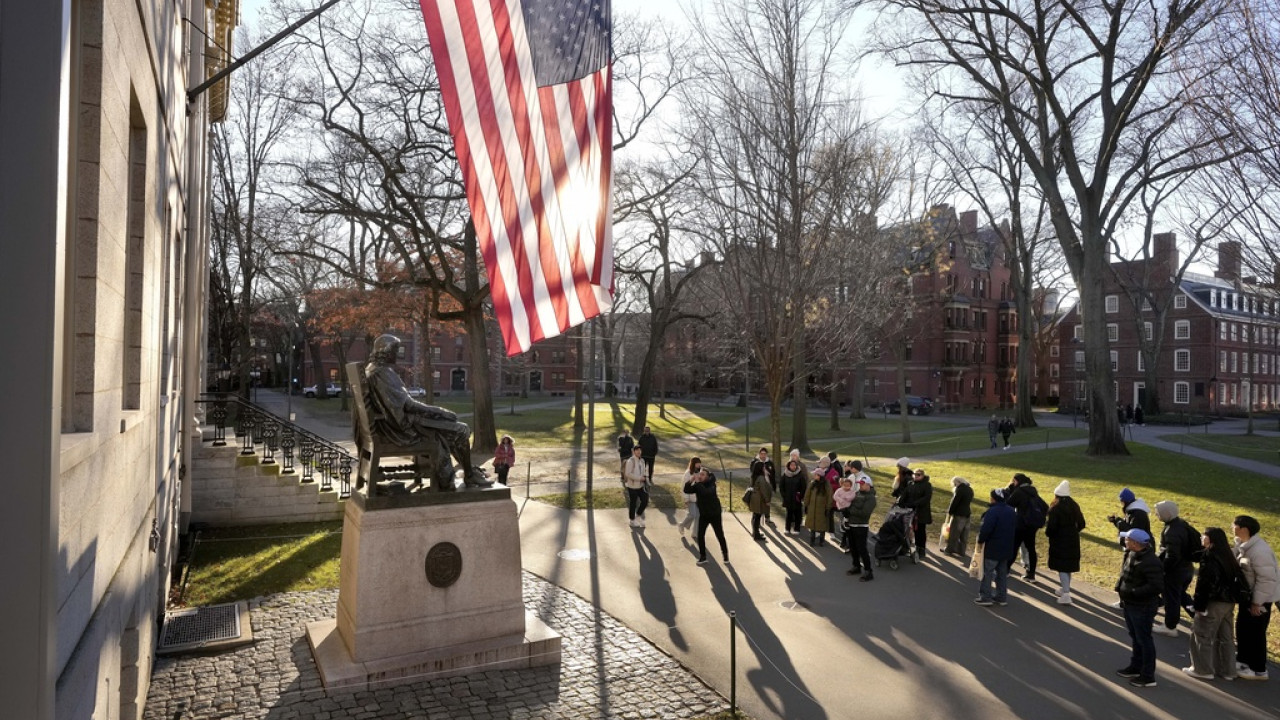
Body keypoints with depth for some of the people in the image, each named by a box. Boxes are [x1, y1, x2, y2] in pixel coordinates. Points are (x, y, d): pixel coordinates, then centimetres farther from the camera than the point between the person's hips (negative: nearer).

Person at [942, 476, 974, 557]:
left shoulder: (960, 489, -16)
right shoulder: (970, 489, 11)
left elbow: (954, 502, -16)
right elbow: (969, 502, 15)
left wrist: (949, 512, -5)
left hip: (958, 514, -8)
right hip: (967, 514, 8)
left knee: (954, 532, 4)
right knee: (964, 535, 11)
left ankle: (949, 549, 13)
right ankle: (961, 551, 16)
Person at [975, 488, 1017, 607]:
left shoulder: (992, 511, -20)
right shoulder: (1011, 511, 8)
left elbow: (985, 529, -25)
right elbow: (1015, 528, 18)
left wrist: (980, 541, -11)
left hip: (992, 548, -8)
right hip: (1007, 548, 8)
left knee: (986, 572, -1)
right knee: (1002, 573, 16)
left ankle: (985, 597, -1)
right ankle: (1001, 597, 22)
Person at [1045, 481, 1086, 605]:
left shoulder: (1055, 508, -17)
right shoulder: (1074, 506, 3)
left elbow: (1051, 526, -21)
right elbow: (1081, 524, 8)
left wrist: (1048, 533, 0)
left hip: (1059, 541, -7)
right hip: (1073, 541, 7)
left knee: (1062, 568, -3)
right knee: (1068, 567, 20)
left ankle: (1066, 595, -9)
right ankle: (1064, 589, 34)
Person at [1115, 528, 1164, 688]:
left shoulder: (1150, 562, -26)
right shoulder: (1132, 555, 4)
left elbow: (1157, 587, -29)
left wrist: (1132, 592, -27)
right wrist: (1120, 587, 5)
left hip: (1142, 608, -10)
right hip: (1130, 605, 10)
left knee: (1144, 640, 2)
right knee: (1135, 637, 22)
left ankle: (1148, 677, 13)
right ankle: (1135, 667, 38)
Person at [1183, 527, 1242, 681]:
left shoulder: (1209, 556, -17)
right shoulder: (1228, 555, 9)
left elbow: (1204, 583, -21)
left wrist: (1198, 605, -16)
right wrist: (1231, 599, 19)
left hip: (1213, 602, -9)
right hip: (1228, 602, 9)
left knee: (1202, 635, 3)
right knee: (1225, 637, 17)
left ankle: (1203, 670, 8)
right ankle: (1227, 671, 24)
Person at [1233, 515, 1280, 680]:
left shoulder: (1259, 551, -29)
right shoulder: (1243, 545, 0)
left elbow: (1266, 579, -27)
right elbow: (1238, 569, 11)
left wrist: (1257, 602, -22)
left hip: (1260, 598, -9)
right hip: (1248, 595, 9)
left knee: (1256, 632, 1)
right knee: (1242, 628, 17)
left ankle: (1259, 670, 14)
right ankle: (1243, 660, 32)